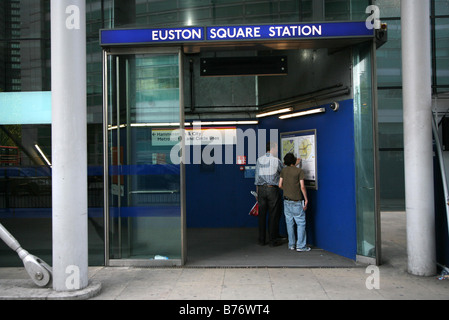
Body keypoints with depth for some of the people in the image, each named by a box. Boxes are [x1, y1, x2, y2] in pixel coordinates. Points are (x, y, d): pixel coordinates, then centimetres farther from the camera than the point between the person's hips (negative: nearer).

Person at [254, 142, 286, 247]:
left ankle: (262, 240, 15)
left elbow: (257, 177, 9)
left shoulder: (259, 160, 7)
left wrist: (258, 193, 14)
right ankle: (272, 240, 9)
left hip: (261, 188, 4)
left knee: (262, 214, 8)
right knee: (273, 215, 4)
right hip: (272, 189, -4)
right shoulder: (276, 160, -6)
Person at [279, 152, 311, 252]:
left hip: (287, 201, 5)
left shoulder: (283, 170, 4)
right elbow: (302, 187, -12)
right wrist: (306, 199, -5)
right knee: (301, 223, 2)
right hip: (297, 201, -5)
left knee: (289, 223, 11)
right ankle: (300, 246, 2)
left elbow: (280, 185, 7)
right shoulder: (299, 171, -9)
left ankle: (291, 244, 17)